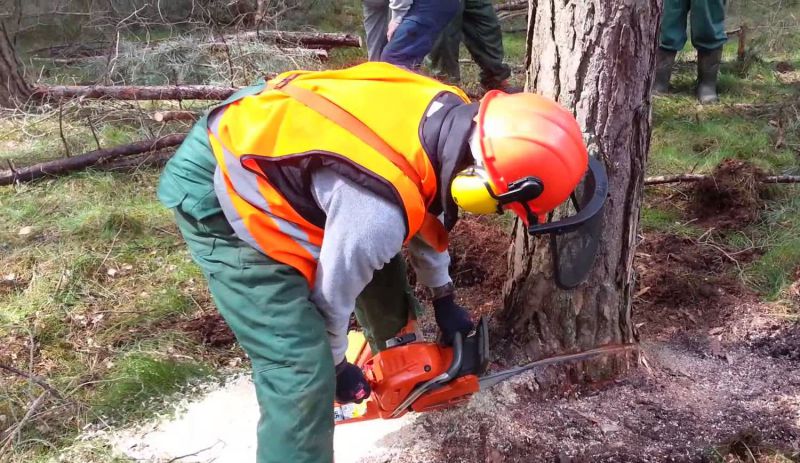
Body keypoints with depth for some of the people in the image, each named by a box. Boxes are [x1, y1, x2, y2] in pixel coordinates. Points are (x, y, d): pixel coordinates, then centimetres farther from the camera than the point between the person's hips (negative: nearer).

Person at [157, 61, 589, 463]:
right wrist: (337, 364, 5)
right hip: (223, 199, -9)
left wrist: (443, 297, 20)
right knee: (303, 375, -13)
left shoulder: (450, 113, -12)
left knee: (379, 259, 24)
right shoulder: (378, 207, -36)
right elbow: (332, 291, -16)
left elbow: (423, 209, 9)